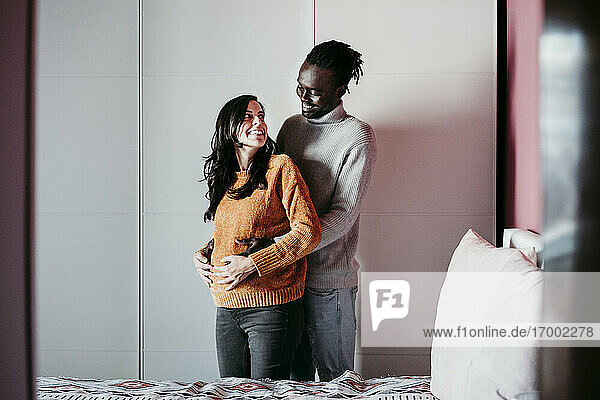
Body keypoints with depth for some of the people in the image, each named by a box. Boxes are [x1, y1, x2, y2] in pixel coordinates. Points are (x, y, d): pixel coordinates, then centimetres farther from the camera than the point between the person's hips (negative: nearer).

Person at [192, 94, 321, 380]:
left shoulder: (280, 168, -5)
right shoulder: (224, 177, 13)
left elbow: (309, 231, -13)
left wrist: (253, 263, -16)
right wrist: (202, 254, 8)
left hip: (271, 308, -6)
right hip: (227, 309, 6)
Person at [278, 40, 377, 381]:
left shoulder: (358, 136, -9)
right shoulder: (291, 126, 11)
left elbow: (343, 215, -16)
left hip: (328, 280, -5)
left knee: (335, 380, 7)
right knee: (295, 377, 15)